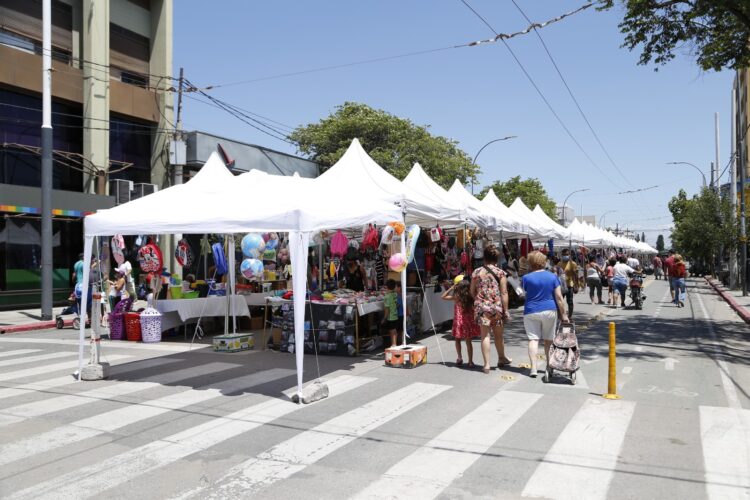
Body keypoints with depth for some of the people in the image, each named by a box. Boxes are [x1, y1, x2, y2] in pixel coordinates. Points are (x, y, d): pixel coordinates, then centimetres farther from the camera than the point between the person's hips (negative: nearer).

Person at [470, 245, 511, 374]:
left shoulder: (476, 272, 1)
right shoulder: (500, 273, -2)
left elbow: (472, 291, 6)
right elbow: (504, 293, -5)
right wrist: (505, 310, -2)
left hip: (482, 307, 0)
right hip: (496, 307, 0)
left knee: (485, 335, 3)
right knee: (498, 335, 17)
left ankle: (487, 364, -1)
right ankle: (502, 358, 38)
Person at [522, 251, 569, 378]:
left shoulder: (526, 278, -5)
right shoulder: (552, 277, -1)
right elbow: (559, 297, -2)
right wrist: (563, 314, 3)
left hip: (531, 312, -2)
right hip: (549, 311, 2)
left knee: (533, 339, -1)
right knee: (549, 340, 13)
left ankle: (533, 368, -9)